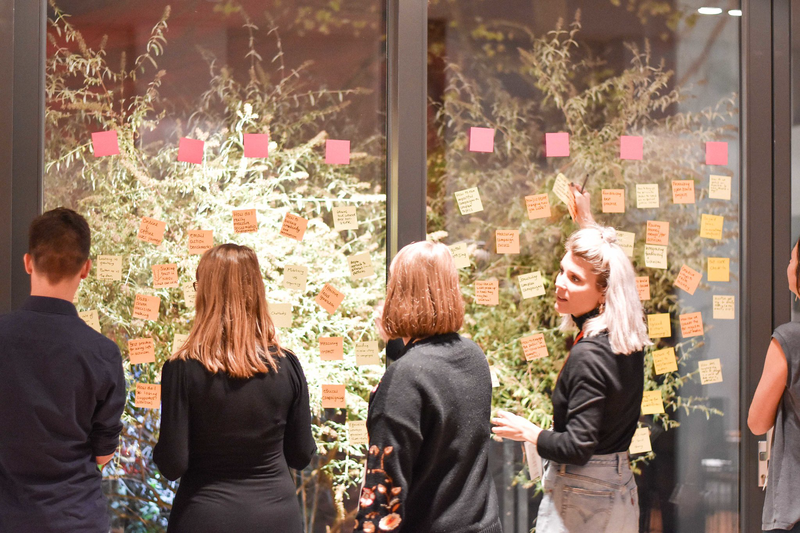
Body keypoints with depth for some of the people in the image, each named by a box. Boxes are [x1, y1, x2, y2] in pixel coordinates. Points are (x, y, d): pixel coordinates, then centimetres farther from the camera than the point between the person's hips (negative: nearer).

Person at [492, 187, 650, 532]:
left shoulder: (588, 355, -22)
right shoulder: (629, 340, 2)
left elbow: (577, 446, -22)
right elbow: (609, 267, 25)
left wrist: (527, 432, -7)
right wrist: (587, 220, 31)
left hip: (580, 497, -9)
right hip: (621, 489, 9)